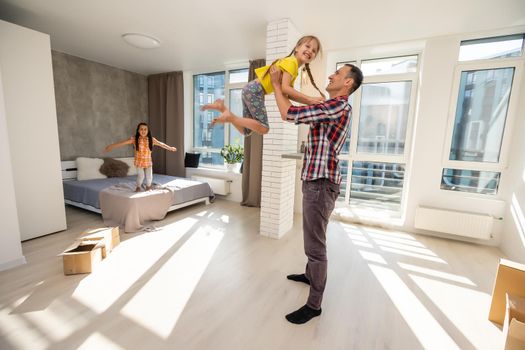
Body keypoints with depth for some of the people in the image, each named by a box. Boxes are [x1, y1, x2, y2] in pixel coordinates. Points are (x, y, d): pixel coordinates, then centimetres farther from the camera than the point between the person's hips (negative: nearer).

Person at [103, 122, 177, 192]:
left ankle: (148, 187, 31)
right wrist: (111, 146, -13)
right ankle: (138, 187, 26)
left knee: (149, 176, 3)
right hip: (139, 161, -2)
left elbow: (161, 144, 9)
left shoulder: (151, 139, -1)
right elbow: (123, 143, -9)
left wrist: (170, 148, 16)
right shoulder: (134, 139, -6)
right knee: (140, 175, -2)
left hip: (148, 161, 2)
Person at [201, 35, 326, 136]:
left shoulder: (293, 66, 21)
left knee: (246, 131, 11)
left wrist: (310, 101, 5)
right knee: (263, 128, -11)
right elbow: (285, 87, -23)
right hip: (255, 90, -9)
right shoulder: (291, 62, -8)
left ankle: (222, 107, 8)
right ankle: (230, 117, -8)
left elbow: (289, 95, 14)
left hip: (251, 89, 9)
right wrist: (309, 99, -22)